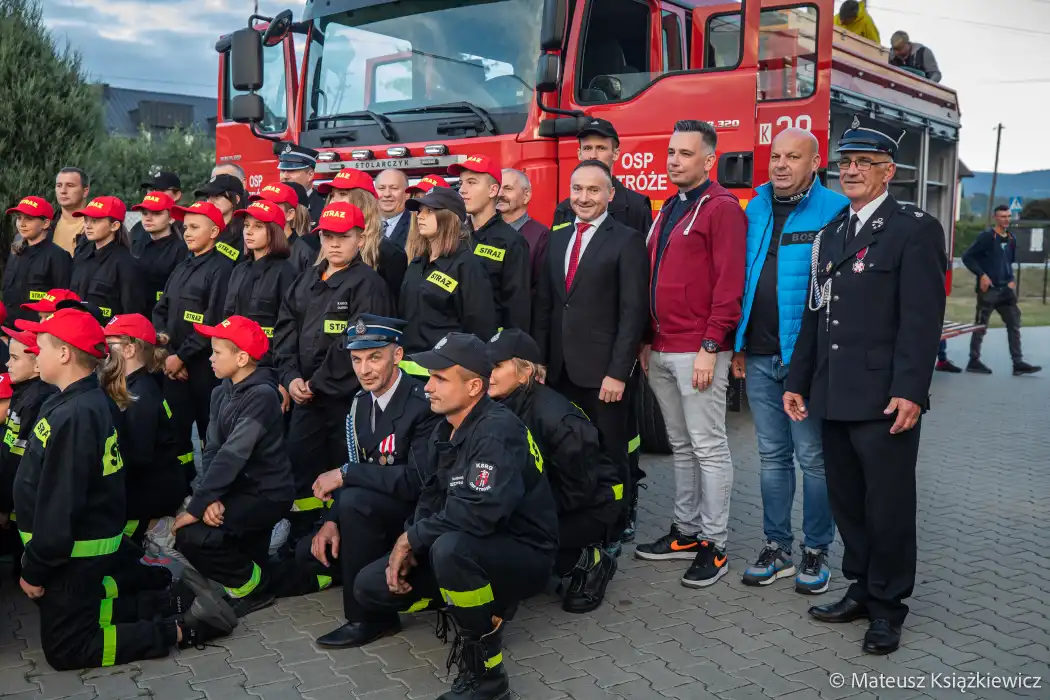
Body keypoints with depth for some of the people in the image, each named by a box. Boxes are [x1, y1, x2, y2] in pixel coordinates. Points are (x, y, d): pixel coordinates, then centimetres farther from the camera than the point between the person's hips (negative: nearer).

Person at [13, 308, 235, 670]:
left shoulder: (73, 415, -27)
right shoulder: (89, 400, 3)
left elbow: (60, 504, -25)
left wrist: (34, 570, -15)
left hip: (76, 548, -9)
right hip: (89, 535, 9)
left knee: (66, 647, 3)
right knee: (78, 604, 27)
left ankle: (182, 628, -4)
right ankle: (166, 592, 23)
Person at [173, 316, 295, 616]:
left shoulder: (261, 396, -20)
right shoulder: (221, 392, 6)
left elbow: (231, 456, -26)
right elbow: (212, 450, -1)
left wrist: (197, 506, -25)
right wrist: (209, 498, -17)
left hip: (266, 494, -9)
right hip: (239, 488, 9)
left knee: (191, 536, -21)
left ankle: (254, 584, 0)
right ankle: (249, 564, 24)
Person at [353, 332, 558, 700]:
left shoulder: (498, 429, -24)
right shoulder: (446, 430, 4)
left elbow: (479, 511, -36)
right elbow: (431, 498, 10)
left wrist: (412, 537, -21)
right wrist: (407, 548, -8)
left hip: (523, 554, -9)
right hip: (470, 548, 9)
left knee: (451, 548, -39)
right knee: (371, 587, 2)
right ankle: (487, 605, 11)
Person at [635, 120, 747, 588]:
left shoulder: (722, 209, -8)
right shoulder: (668, 210, 18)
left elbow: (729, 283, -15)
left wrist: (710, 347, -19)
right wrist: (648, 341, 15)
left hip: (699, 351, -8)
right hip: (661, 351, 8)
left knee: (708, 447, -1)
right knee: (680, 445, 15)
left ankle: (713, 545, 7)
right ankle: (686, 531, 25)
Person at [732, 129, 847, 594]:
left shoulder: (834, 211, -6)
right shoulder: (755, 210, 10)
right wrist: (738, 345, 10)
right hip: (759, 358, 5)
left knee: (813, 458, 5)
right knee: (772, 456, 13)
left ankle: (816, 553, 18)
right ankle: (777, 548, 23)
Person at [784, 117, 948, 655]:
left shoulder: (916, 230, -5)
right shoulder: (830, 234, 16)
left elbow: (922, 319, -13)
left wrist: (910, 391, -19)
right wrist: (798, 382, 14)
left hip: (884, 401, -6)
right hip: (834, 398, 7)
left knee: (888, 505, 2)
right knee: (846, 501, 14)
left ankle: (887, 607, 17)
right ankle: (862, 589, 28)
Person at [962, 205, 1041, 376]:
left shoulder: (1011, 239, 10)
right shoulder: (986, 237, -10)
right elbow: (967, 257, -12)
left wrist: (1011, 280, 9)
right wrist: (982, 275, -18)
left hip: (1005, 290, 7)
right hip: (988, 289, -7)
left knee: (1014, 324, 4)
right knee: (980, 326, 1)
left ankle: (1018, 363, 7)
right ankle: (974, 362, 10)